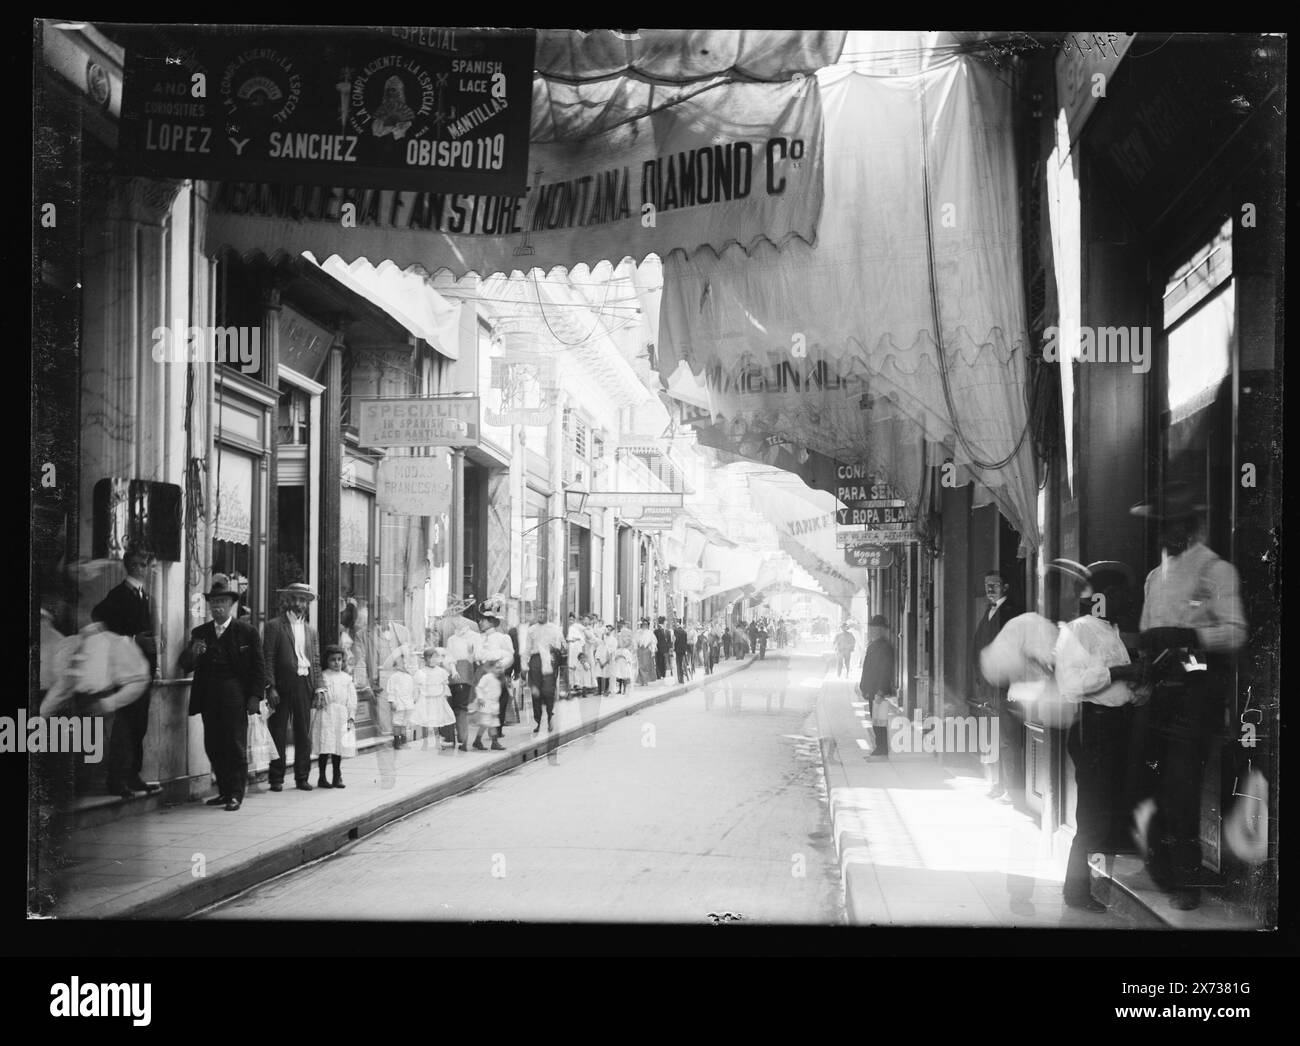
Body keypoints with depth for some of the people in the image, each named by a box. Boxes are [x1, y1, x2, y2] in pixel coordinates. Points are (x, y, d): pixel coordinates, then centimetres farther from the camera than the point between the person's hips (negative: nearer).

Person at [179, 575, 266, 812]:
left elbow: (258, 667, 0)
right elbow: (186, 666, 9)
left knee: (235, 745, -5)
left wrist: (255, 696, -8)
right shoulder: (200, 632, 13)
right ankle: (224, 791, 16)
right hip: (209, 698, 4)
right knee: (213, 747, 6)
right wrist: (192, 653, -13)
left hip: (235, 697, -4)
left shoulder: (247, 632, 2)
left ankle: (236, 794, 1)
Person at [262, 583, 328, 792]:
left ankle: (302, 777, 14)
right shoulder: (274, 626, 0)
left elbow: (316, 662, 15)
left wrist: (319, 688, 4)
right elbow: (268, 659, -4)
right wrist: (270, 687, -12)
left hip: (304, 686, 4)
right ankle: (276, 779, 7)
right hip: (282, 686, -4)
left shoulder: (311, 631, 16)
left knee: (304, 735, 7)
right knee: (278, 733, 0)